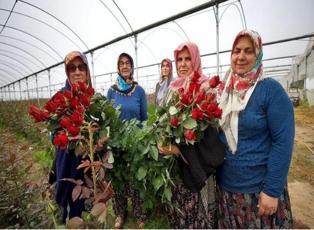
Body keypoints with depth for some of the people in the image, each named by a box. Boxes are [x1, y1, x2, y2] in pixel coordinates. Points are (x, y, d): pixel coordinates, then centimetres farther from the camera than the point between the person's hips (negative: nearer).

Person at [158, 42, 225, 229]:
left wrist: (179, 149, -24)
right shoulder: (174, 87, 10)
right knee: (176, 204, 16)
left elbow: (209, 127, -15)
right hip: (174, 159, 6)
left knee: (196, 206, 7)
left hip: (197, 161, -5)